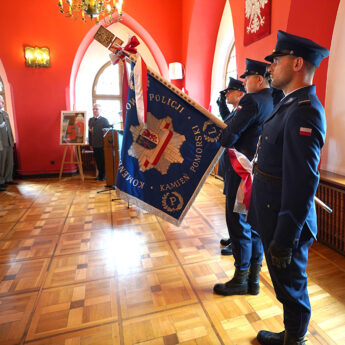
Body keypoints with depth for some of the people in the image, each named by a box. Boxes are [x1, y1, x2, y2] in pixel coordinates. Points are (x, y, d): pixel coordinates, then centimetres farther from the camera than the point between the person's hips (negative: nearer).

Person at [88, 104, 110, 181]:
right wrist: (90, 144, 8)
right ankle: (100, 174, 21)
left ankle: (104, 175, 15)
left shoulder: (104, 120, -2)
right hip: (95, 145, 4)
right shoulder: (90, 120, 11)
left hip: (102, 145, -4)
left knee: (103, 161, 3)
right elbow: (90, 132, 12)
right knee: (98, 161, 9)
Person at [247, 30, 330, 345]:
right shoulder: (290, 104, 9)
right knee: (285, 284, 25)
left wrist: (284, 240, -22)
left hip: (287, 224, -9)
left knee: (291, 287, 13)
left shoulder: (304, 112, -22)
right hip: (274, 216, 9)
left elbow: (302, 184, -26)